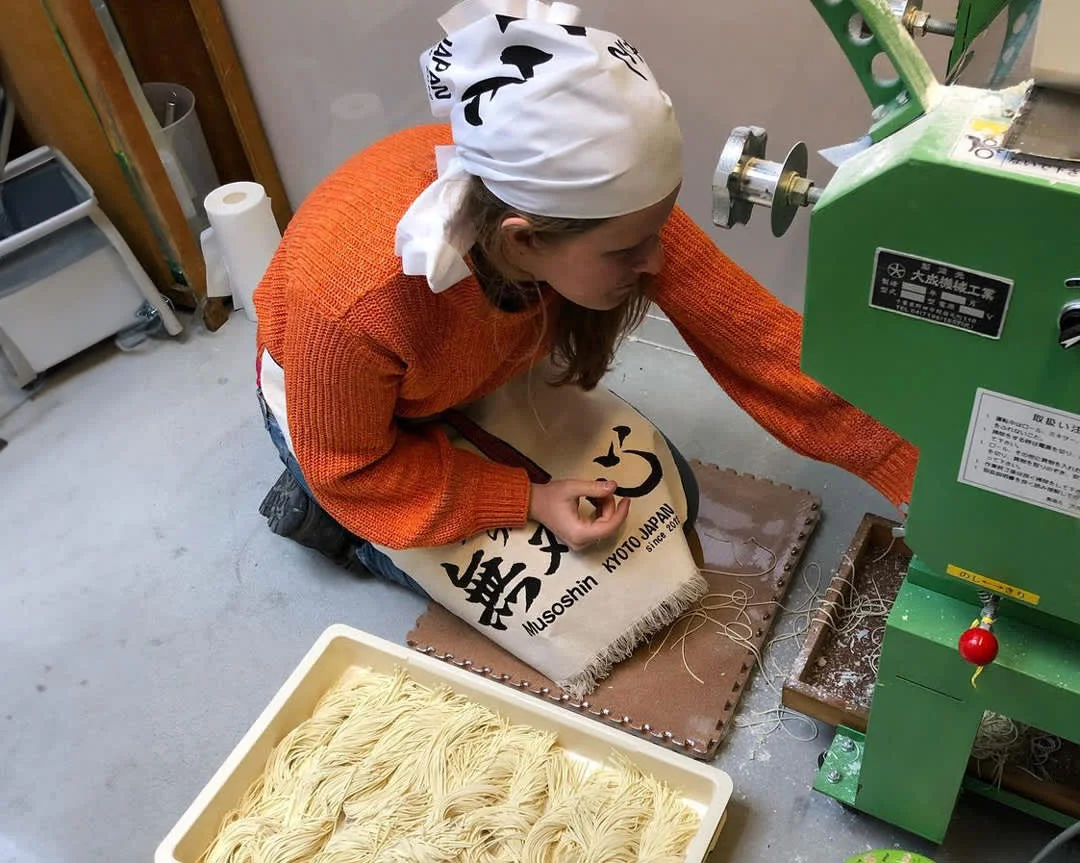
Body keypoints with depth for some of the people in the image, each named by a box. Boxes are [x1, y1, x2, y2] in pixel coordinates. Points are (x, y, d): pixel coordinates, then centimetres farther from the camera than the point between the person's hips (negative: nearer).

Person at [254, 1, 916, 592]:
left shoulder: (608, 204, -32)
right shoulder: (354, 300, -43)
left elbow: (756, 339, -25)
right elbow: (351, 467, -23)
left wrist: (919, 469, -23)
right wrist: (527, 500, -27)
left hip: (484, 372, 5)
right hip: (331, 403, -4)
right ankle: (320, 511, 12)